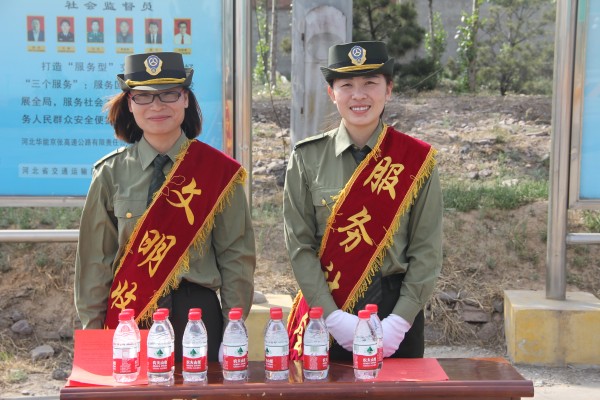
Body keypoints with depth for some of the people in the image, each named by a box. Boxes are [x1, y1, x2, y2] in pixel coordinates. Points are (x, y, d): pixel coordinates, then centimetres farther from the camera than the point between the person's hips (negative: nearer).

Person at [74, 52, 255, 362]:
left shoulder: (218, 170, -2)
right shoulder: (111, 174, 1)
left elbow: (236, 256, 2)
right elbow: (95, 260, 6)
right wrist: (92, 330, 4)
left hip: (198, 316, -1)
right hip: (128, 319, 1)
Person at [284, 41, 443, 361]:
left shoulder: (417, 159, -2)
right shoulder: (307, 158, -1)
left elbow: (427, 251, -3)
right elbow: (299, 245, -4)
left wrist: (399, 321, -12)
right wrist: (333, 316, -13)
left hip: (395, 309, 0)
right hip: (325, 309, 0)